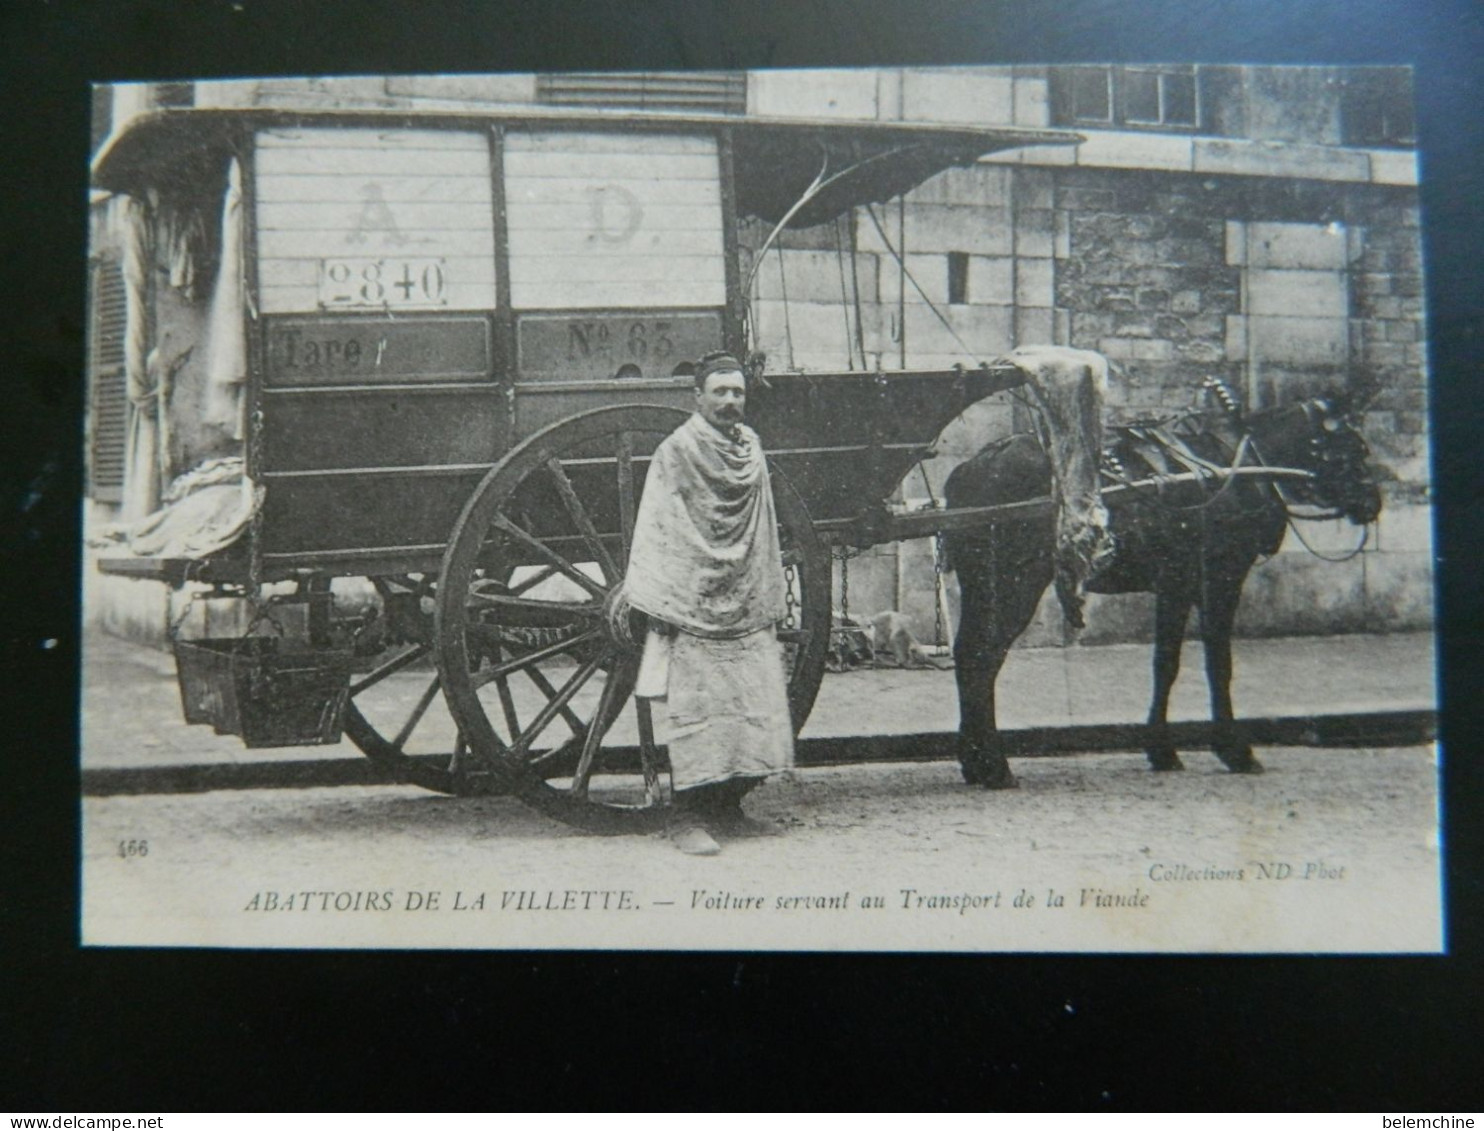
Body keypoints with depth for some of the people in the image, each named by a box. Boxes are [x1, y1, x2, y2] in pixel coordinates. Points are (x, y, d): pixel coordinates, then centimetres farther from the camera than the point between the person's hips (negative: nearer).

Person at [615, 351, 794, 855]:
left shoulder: (750, 447, 14)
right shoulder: (676, 450, -4)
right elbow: (655, 528, -7)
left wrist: (771, 599, 18)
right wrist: (634, 589, -14)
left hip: (748, 608, 6)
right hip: (693, 607, -6)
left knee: (757, 710, 5)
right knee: (695, 711, -6)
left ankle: (729, 809, 16)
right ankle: (687, 819, -1)